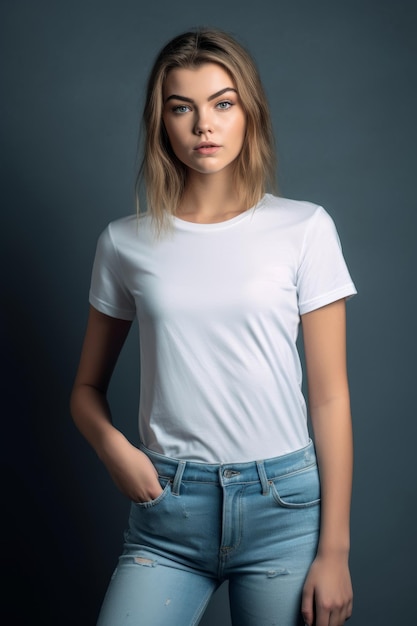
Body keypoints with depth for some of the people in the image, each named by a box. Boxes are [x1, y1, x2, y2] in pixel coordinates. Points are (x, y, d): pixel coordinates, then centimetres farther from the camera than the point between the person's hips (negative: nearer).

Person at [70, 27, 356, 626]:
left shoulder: (304, 228, -2)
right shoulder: (126, 242, 3)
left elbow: (330, 396, -2)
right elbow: (87, 388, 12)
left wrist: (334, 551, -4)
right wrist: (114, 448, -10)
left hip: (284, 504, -1)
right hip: (168, 509, 1)